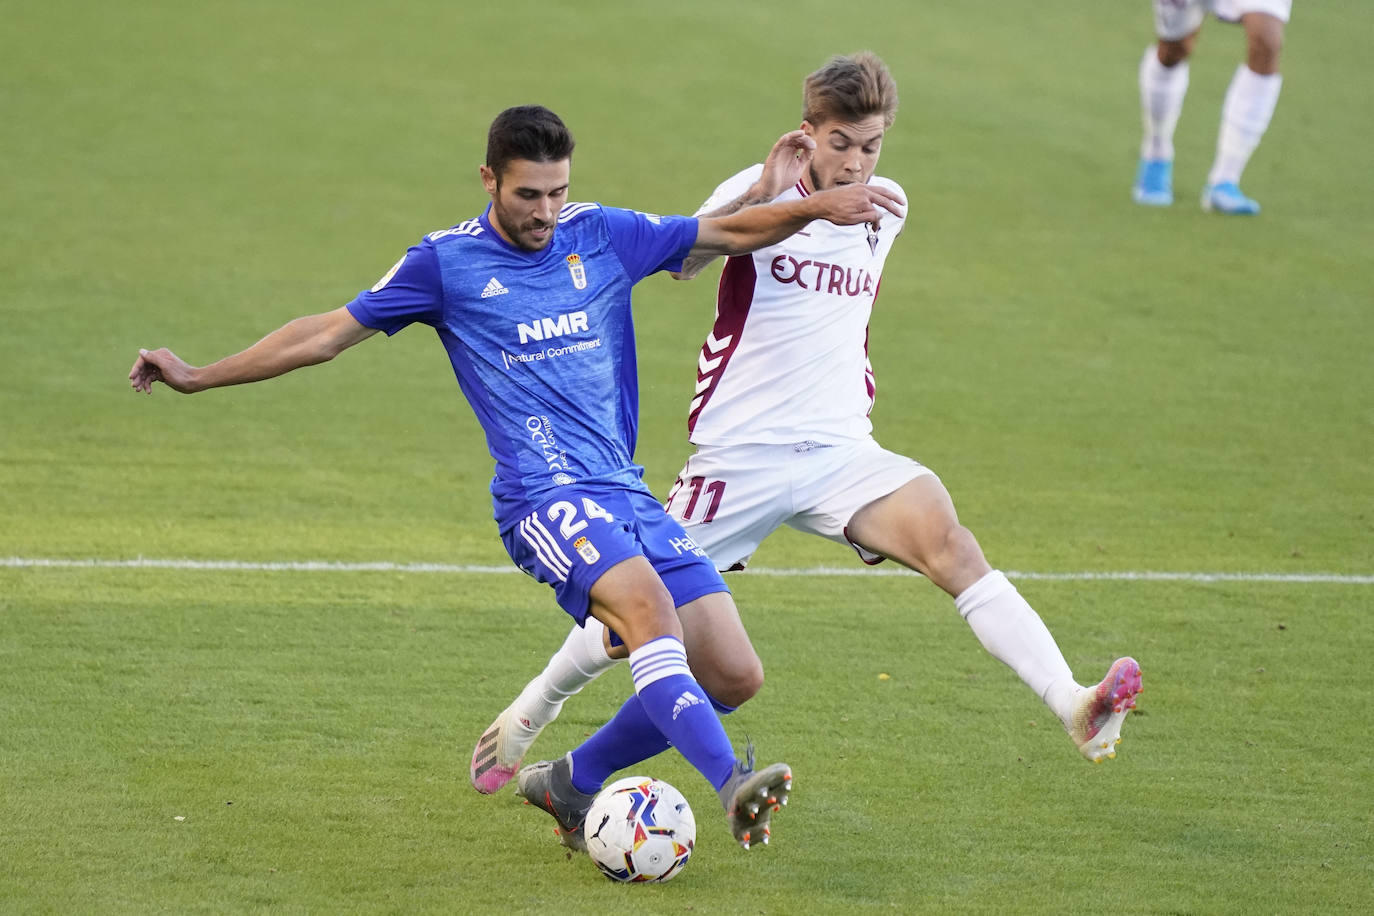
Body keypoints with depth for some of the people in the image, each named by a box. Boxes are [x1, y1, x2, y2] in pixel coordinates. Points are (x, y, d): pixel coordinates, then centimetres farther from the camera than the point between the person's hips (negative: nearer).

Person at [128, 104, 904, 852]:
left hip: (627, 490, 5)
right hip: (546, 495, -5)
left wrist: (818, 207, 3)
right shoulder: (447, 261, 3)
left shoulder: (605, 236, 11)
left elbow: (731, 233, 18)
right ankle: (733, 785, -47)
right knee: (645, 602, -34)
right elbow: (326, 335, 10)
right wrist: (198, 377, 9)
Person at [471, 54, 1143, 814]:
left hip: (840, 453, 4)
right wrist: (762, 196, -40)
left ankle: (1072, 706, -40)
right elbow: (679, 258, -29)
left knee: (948, 543, -26)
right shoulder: (761, 191, -9)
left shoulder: (884, 206, 9)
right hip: (738, 457, -4)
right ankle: (533, 710, 29)